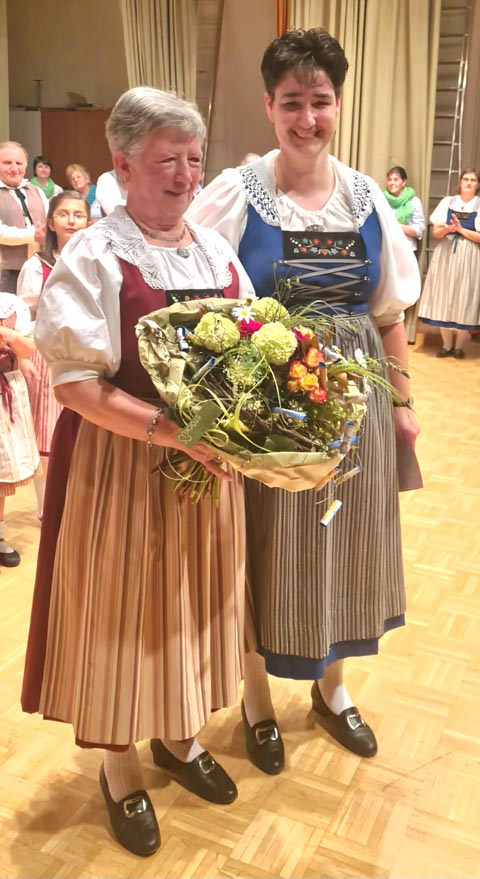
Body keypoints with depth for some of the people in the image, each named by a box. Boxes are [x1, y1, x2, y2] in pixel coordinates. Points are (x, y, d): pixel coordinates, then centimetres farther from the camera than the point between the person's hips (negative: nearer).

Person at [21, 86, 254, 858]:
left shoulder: (218, 252, 6)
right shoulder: (93, 258, -12)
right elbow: (75, 384, -18)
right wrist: (173, 430, -27)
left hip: (208, 461, 6)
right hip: (120, 467, -5)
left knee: (193, 601, 18)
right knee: (121, 609, 9)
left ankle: (177, 736, 42)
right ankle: (119, 765, 33)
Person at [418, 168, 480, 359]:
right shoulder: (447, 202, 8)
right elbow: (435, 233, 4)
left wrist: (460, 229, -14)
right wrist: (447, 229, -16)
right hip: (445, 256, 2)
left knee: (464, 300, -1)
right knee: (444, 298, 2)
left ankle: (460, 345, 9)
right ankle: (447, 344, 12)